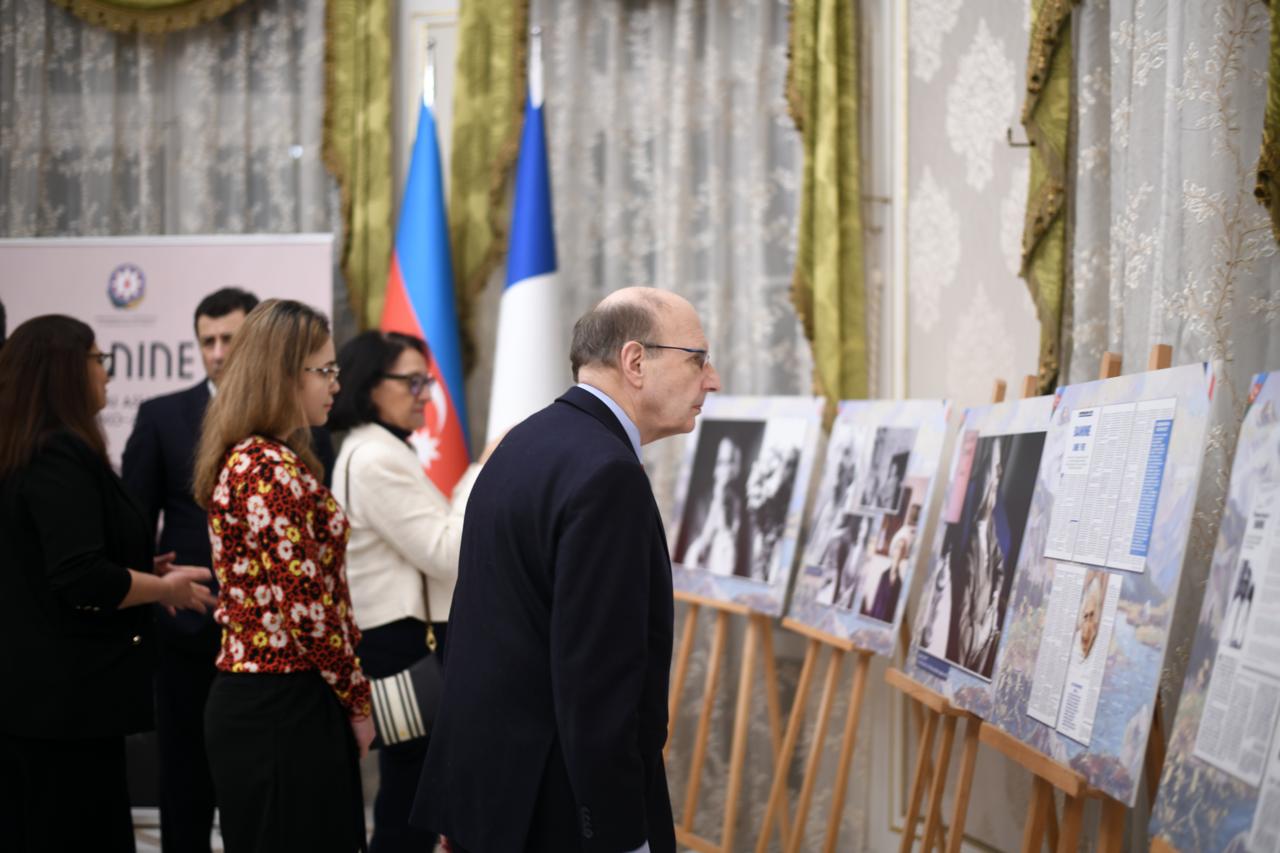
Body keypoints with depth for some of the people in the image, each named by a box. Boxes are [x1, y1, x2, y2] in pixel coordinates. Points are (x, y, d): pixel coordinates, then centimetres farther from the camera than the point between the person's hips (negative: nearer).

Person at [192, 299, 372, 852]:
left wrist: (344, 697, 15)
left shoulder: (243, 458, 14)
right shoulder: (273, 468, -16)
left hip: (249, 694, 10)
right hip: (285, 705, -10)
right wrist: (357, 700, -7)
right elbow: (306, 605, -20)